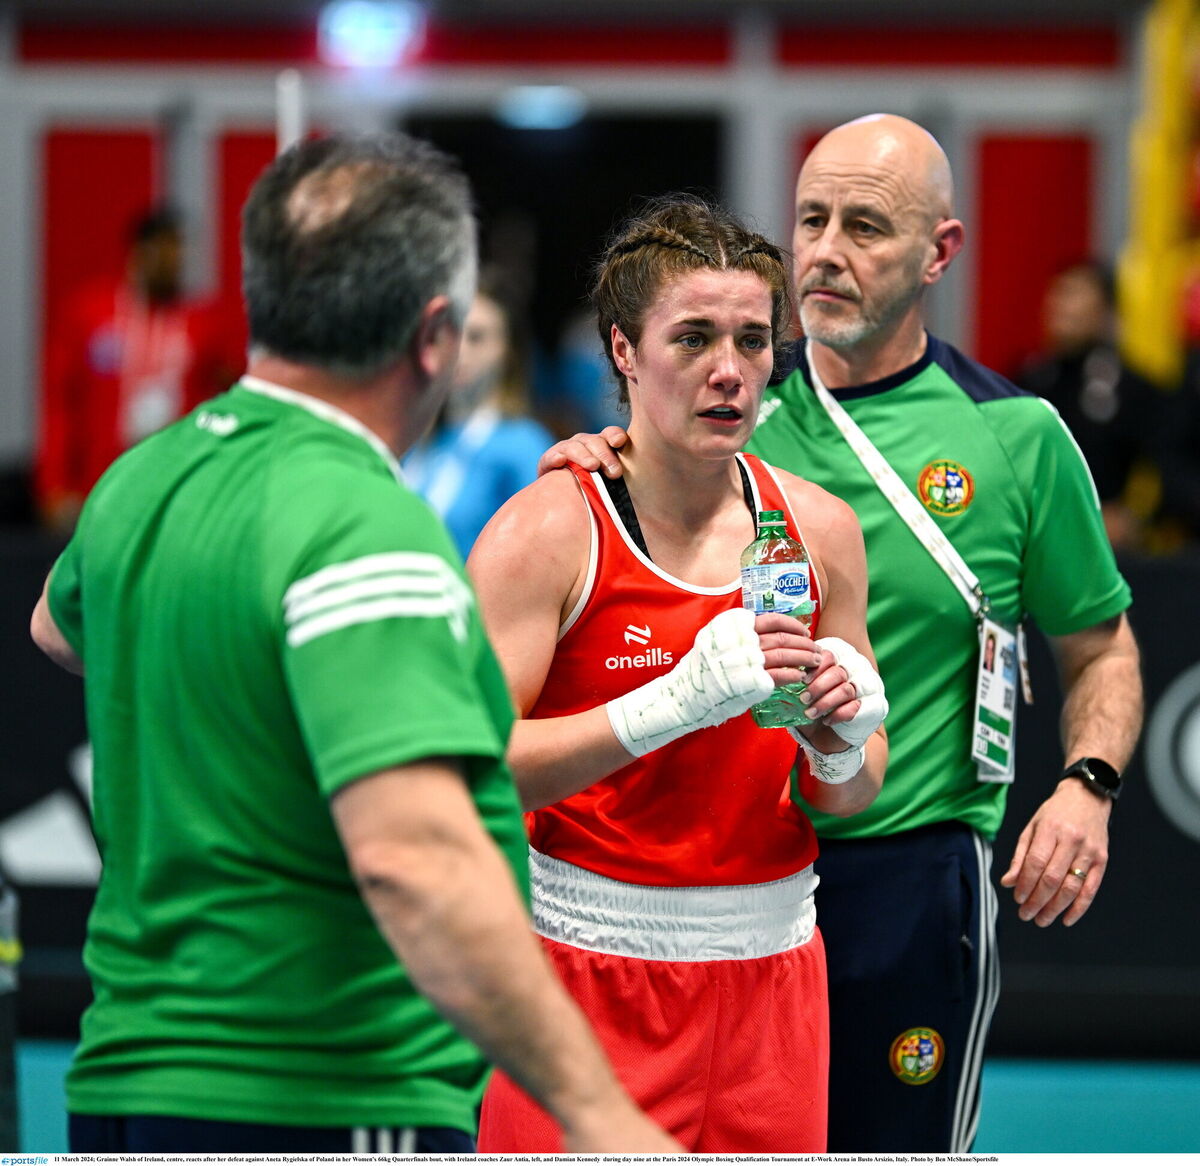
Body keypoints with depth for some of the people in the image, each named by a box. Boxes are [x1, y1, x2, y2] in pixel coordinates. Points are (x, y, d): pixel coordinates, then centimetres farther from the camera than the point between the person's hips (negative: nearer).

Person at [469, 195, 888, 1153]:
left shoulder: (821, 527, 8)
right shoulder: (548, 530, -8)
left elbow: (856, 792, 17)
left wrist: (838, 754, -7)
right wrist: (675, 701, -26)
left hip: (772, 965, 5)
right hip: (585, 966, -5)